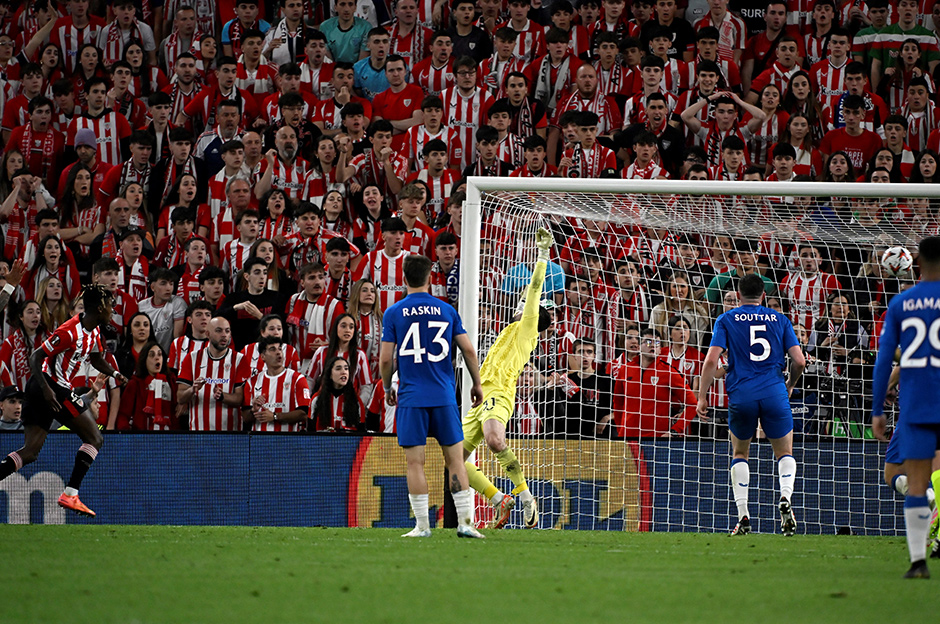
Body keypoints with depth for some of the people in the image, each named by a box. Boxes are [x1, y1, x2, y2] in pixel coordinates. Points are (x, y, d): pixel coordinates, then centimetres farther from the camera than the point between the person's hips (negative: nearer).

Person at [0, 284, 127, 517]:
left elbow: (97, 359, 31)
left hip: (37, 391, 9)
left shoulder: (93, 331, 12)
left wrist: (114, 373, 12)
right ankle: (70, 495, -8)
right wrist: (46, 388, -27)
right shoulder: (70, 332, -17)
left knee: (30, 452, 3)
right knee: (94, 438, -2)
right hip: (54, 387, -9)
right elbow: (35, 358, -17)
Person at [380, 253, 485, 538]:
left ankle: (422, 525, -2)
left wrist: (387, 388, 16)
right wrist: (477, 384, 18)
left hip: (411, 398, -2)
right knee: (455, 458, 5)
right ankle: (465, 522, 1)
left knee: (415, 462, 1)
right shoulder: (446, 310, 5)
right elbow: (468, 349, 5)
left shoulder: (394, 313, 0)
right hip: (444, 397, 2)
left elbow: (386, 359, -1)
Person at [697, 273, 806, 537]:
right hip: (775, 393, 0)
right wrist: (789, 385, 24)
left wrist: (702, 396, 2)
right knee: (785, 453, 15)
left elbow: (712, 359, -3)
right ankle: (785, 497, -15)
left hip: (741, 395, 0)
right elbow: (799, 361, 5)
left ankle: (743, 516, 7)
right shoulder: (780, 320, 11)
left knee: (739, 454, 19)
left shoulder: (726, 320, 8)